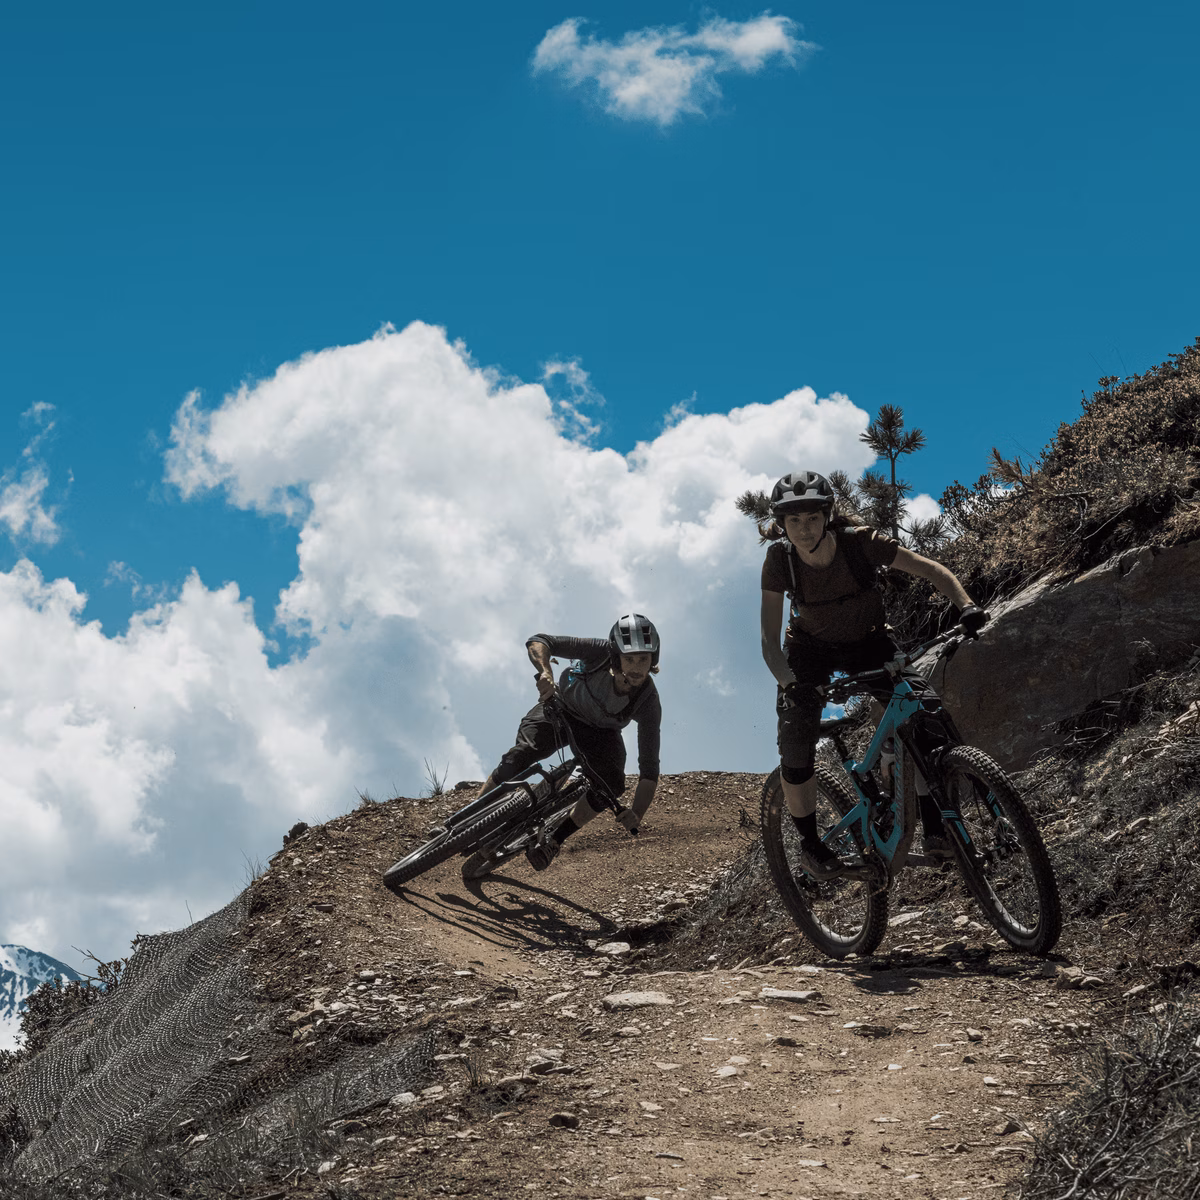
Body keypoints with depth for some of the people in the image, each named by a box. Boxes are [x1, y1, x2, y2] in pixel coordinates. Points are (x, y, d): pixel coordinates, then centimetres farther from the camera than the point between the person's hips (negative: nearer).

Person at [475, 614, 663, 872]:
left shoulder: (648, 703, -30)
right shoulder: (600, 652, -33)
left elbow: (649, 768, -27)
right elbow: (538, 642, -32)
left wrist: (636, 814, -39)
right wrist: (545, 672, -53)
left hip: (600, 732, 1)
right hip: (562, 708, -1)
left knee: (611, 785, -24)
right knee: (521, 754, -24)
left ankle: (554, 839, -6)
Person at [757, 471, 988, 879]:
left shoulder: (859, 543, -28)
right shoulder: (780, 559, -26)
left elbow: (932, 570, -28)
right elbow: (769, 637, -25)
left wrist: (966, 606, -45)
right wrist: (789, 683, -41)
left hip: (867, 642, 0)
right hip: (811, 649, 0)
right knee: (795, 747, -17)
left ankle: (935, 828, -12)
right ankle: (809, 843, 4)